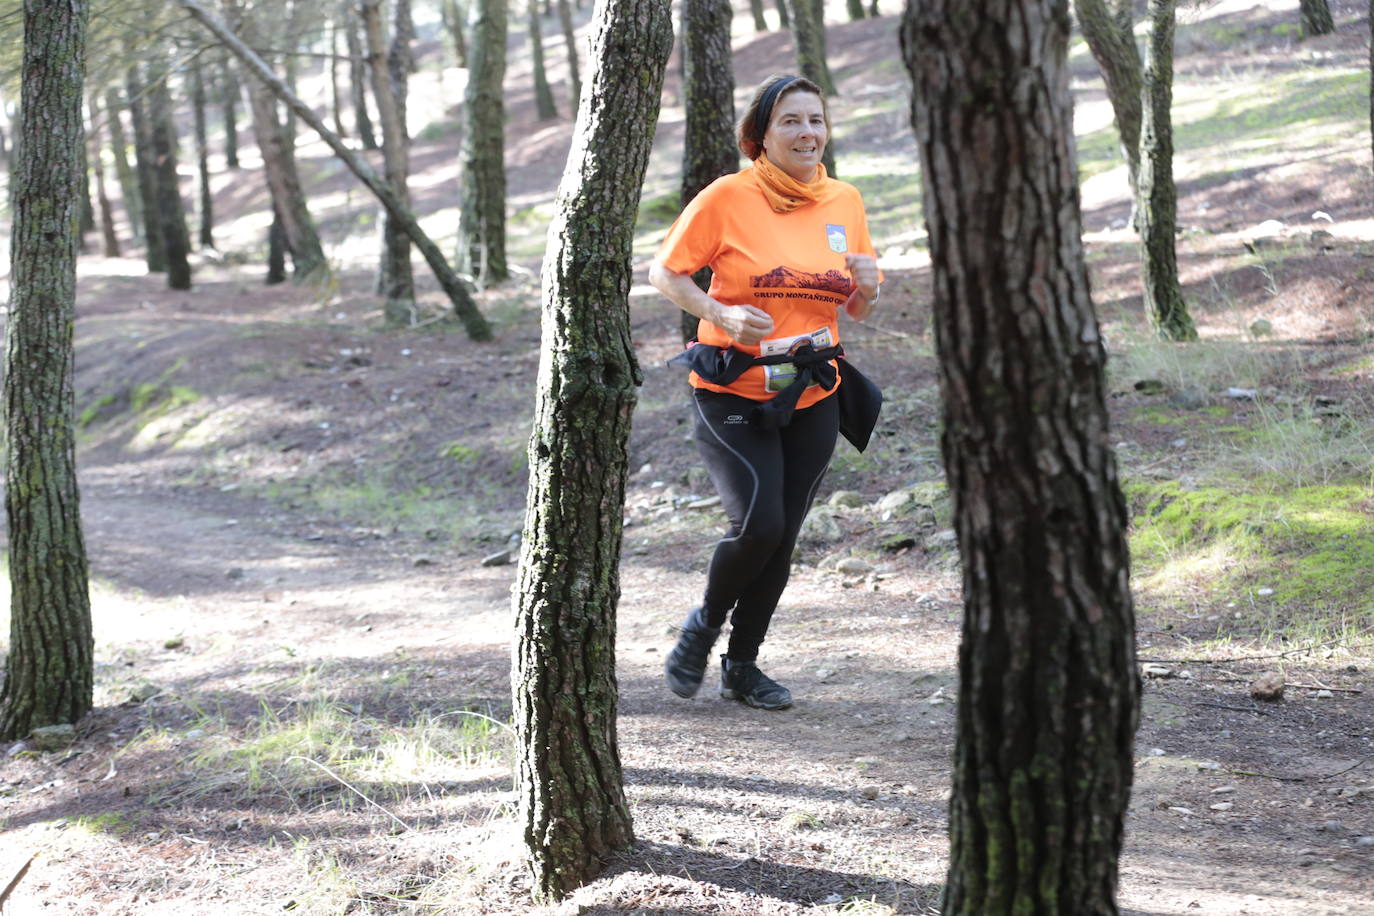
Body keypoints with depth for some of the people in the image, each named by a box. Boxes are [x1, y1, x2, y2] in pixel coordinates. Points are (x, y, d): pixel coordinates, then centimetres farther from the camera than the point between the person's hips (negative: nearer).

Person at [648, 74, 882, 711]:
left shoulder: (844, 202, 5)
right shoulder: (728, 197, -9)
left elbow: (856, 310, 15)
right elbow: (664, 272, -3)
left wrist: (868, 286, -8)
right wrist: (719, 313, -19)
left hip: (812, 396, 5)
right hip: (733, 392, -5)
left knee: (782, 537, 8)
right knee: (757, 523, -18)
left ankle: (743, 663, 26)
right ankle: (703, 625, 11)